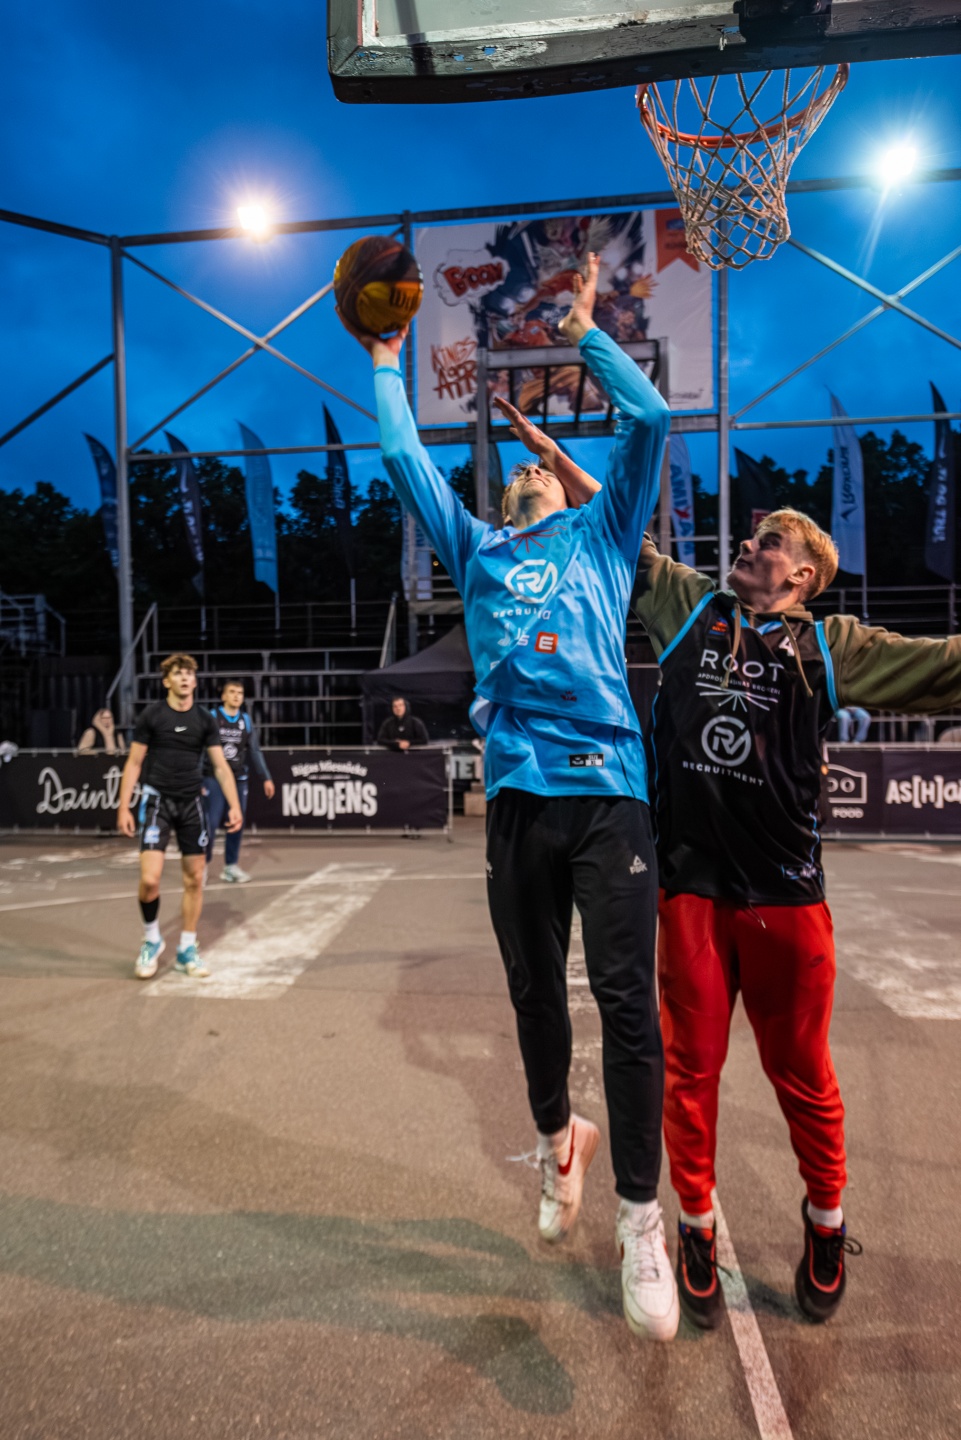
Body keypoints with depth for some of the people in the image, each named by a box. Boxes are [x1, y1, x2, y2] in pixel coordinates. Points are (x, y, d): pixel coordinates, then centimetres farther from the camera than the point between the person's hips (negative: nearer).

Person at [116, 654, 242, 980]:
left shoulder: (205, 720, 3)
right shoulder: (151, 715, -3)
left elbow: (221, 766, 2)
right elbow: (134, 763, 0)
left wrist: (234, 805, -9)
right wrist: (124, 807, -6)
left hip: (191, 803, 3)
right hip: (157, 800, -3)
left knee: (194, 880, 6)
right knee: (150, 879, -13)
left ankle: (186, 951, 21)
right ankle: (152, 941, 14)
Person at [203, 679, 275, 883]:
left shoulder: (246, 720, 7)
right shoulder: (211, 718, -6)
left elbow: (255, 751, 11)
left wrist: (266, 777, 7)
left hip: (239, 779, 4)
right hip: (214, 779, -4)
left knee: (237, 824, 5)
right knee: (211, 823, -6)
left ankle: (231, 866, 17)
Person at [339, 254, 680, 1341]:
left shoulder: (600, 536, 17)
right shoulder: (478, 552, 21)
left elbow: (650, 420, 11)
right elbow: (405, 460, 23)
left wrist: (584, 333, 18)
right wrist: (386, 362, 30)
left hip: (608, 789, -2)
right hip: (516, 795, 3)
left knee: (627, 1000, -6)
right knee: (535, 994, 12)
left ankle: (640, 1220, 6)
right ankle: (555, 1138, 37)